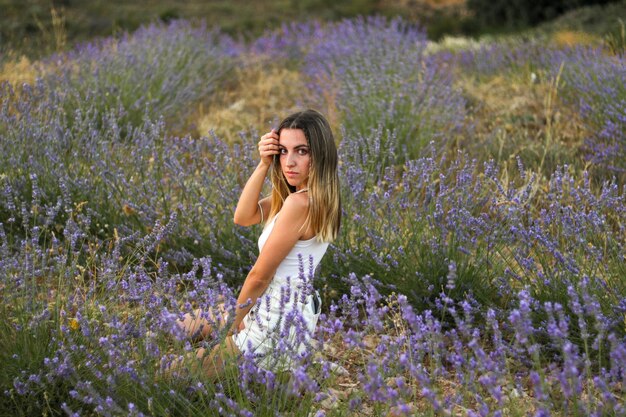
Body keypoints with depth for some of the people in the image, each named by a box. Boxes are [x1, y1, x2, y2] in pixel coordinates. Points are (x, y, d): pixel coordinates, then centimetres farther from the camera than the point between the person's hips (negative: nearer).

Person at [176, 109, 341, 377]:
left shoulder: (299, 202, -26)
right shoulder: (314, 196, 3)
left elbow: (260, 275, -19)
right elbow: (243, 217, 2)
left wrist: (235, 322, -3)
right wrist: (263, 165, -10)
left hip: (278, 323, -10)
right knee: (185, 324, 26)